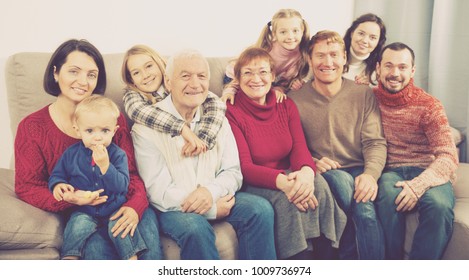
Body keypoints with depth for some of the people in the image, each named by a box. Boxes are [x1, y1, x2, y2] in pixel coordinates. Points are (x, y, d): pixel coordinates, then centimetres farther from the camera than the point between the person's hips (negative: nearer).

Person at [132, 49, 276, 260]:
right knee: (195, 228, -34)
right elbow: (157, 191, -14)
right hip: (173, 206, -4)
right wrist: (213, 209, -17)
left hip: (215, 198, 5)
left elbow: (233, 172, 4)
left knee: (260, 209, -18)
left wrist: (211, 191, -20)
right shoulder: (147, 126, -10)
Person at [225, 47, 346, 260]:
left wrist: (307, 171, -30)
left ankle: (325, 256, -17)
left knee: (318, 183, -27)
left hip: (288, 178, 5)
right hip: (253, 186, -4)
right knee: (285, 198, -35)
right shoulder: (231, 112, -7)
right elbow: (244, 167, -15)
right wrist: (282, 181, -35)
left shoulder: (287, 106, 9)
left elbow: (299, 148, -4)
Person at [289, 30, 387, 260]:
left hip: (359, 172, 1)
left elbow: (375, 142, 1)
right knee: (342, 179, -34)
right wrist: (312, 163, -15)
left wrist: (371, 174, -18)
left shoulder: (364, 95, 8)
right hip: (322, 173, 0)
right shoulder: (295, 100, 5)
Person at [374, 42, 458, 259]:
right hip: (390, 171, 1)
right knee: (389, 196, -35)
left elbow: (448, 156, -9)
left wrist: (418, 185, -26)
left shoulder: (429, 106, -1)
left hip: (427, 173, 0)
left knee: (439, 205, -33)